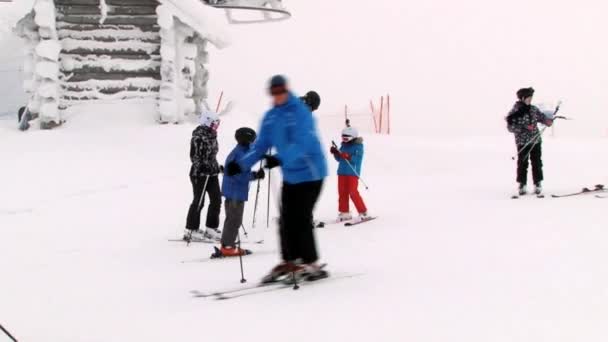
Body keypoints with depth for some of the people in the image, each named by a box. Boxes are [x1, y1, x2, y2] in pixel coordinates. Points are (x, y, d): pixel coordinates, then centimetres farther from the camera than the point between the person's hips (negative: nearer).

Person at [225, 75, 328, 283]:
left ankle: (311, 264, -1)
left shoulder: (300, 113, -17)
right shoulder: (270, 117, 5)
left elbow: (301, 144, -29)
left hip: (310, 172, -7)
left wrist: (279, 160, -43)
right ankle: (290, 262, 15)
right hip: (290, 175, 7)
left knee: (301, 218, -10)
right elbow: (261, 145, 5)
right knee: (286, 220, 5)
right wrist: (241, 165, -8)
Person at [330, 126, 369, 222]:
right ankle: (344, 212, 16)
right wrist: (335, 153, -3)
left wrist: (348, 156, -34)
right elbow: (339, 159, 16)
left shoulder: (358, 146, -7)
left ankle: (363, 212, -1)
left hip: (353, 172, -7)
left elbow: (357, 159, -19)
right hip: (342, 172, 7)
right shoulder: (344, 145, 12)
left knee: (353, 192, -10)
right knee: (342, 192, 7)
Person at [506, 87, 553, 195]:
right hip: (523, 142, -4)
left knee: (537, 163, 5)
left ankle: (538, 184, 14)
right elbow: (510, 127, -14)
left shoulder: (533, 109, 4)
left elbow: (541, 117, 13)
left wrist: (547, 121, -10)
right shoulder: (514, 112, -11)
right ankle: (522, 185, 12)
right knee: (522, 163, 1)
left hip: (536, 141, 4)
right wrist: (524, 127, -24)